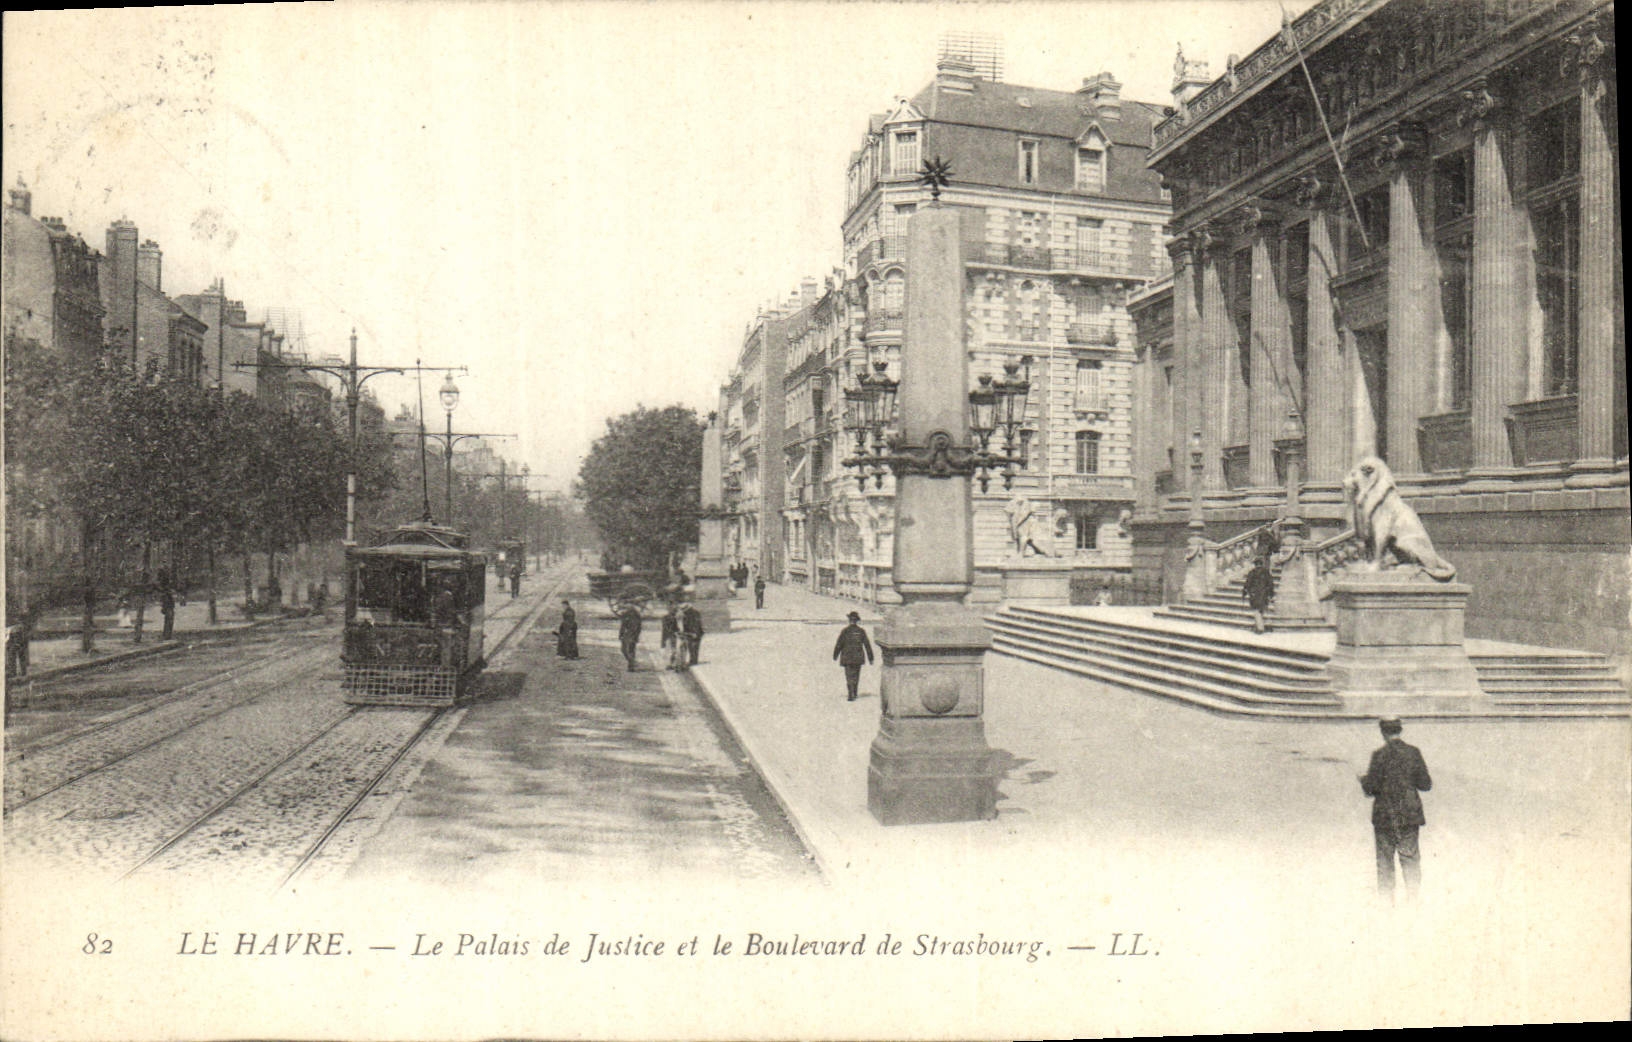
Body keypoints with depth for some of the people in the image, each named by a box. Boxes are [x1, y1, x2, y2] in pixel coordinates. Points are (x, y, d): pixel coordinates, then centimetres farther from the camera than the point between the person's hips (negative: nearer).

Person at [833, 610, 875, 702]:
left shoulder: (845, 631, -9)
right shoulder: (861, 631, -2)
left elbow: (839, 644, -6)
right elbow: (867, 645, -1)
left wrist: (835, 656, 9)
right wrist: (870, 658, 5)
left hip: (848, 657, -3)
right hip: (858, 657, 3)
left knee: (850, 677, -1)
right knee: (856, 675, 19)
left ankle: (851, 695, -14)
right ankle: (854, 694, 31)